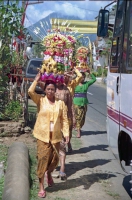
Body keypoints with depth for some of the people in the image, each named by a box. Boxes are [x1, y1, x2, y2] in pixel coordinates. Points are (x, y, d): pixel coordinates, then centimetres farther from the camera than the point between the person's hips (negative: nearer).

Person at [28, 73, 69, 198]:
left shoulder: (60, 103, 5)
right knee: (43, 158, -4)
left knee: (55, 159, 8)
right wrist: (36, 80, -6)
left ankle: (48, 173, 43)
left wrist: (66, 133, -4)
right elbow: (30, 92, -16)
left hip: (55, 135, 2)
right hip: (42, 135, -2)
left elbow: (64, 120, 4)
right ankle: (41, 187, 4)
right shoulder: (40, 100, 1)